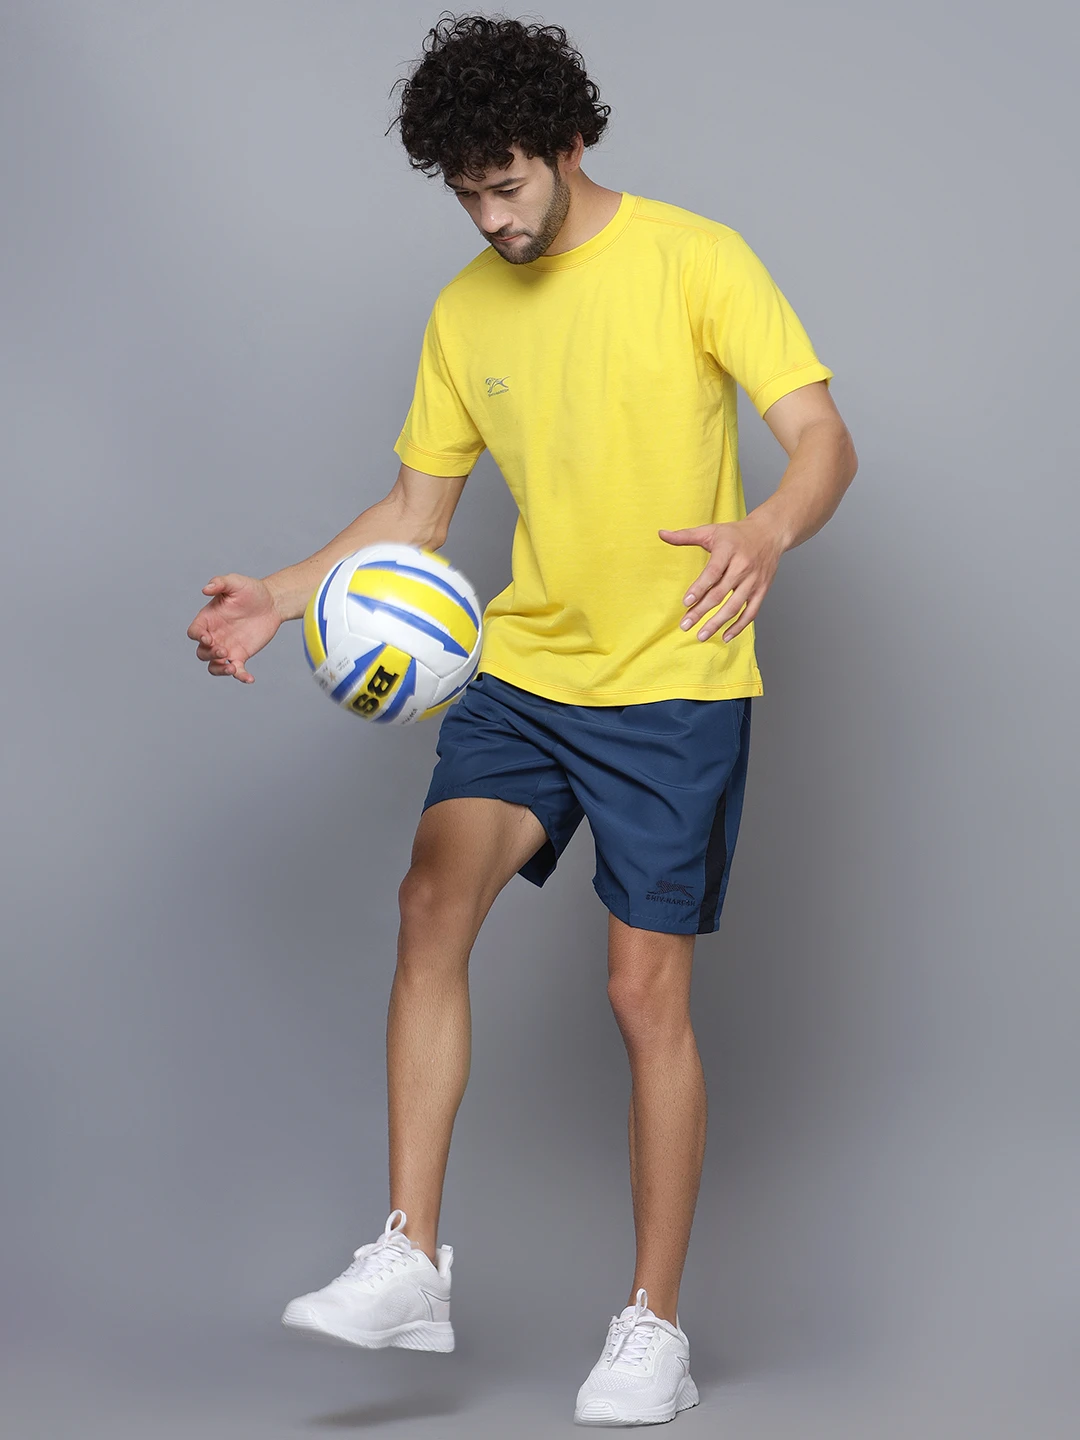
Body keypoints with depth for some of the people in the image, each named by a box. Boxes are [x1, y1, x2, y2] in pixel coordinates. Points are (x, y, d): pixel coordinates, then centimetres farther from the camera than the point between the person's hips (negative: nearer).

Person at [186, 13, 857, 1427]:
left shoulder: (693, 260, -8)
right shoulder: (464, 313, 7)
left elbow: (824, 436, -15)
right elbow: (416, 510, 14)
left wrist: (768, 530, -38)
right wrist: (280, 596, 0)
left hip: (676, 685, -4)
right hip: (523, 671, 4)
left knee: (648, 992, -3)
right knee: (434, 895, -19)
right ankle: (411, 1260, -15)